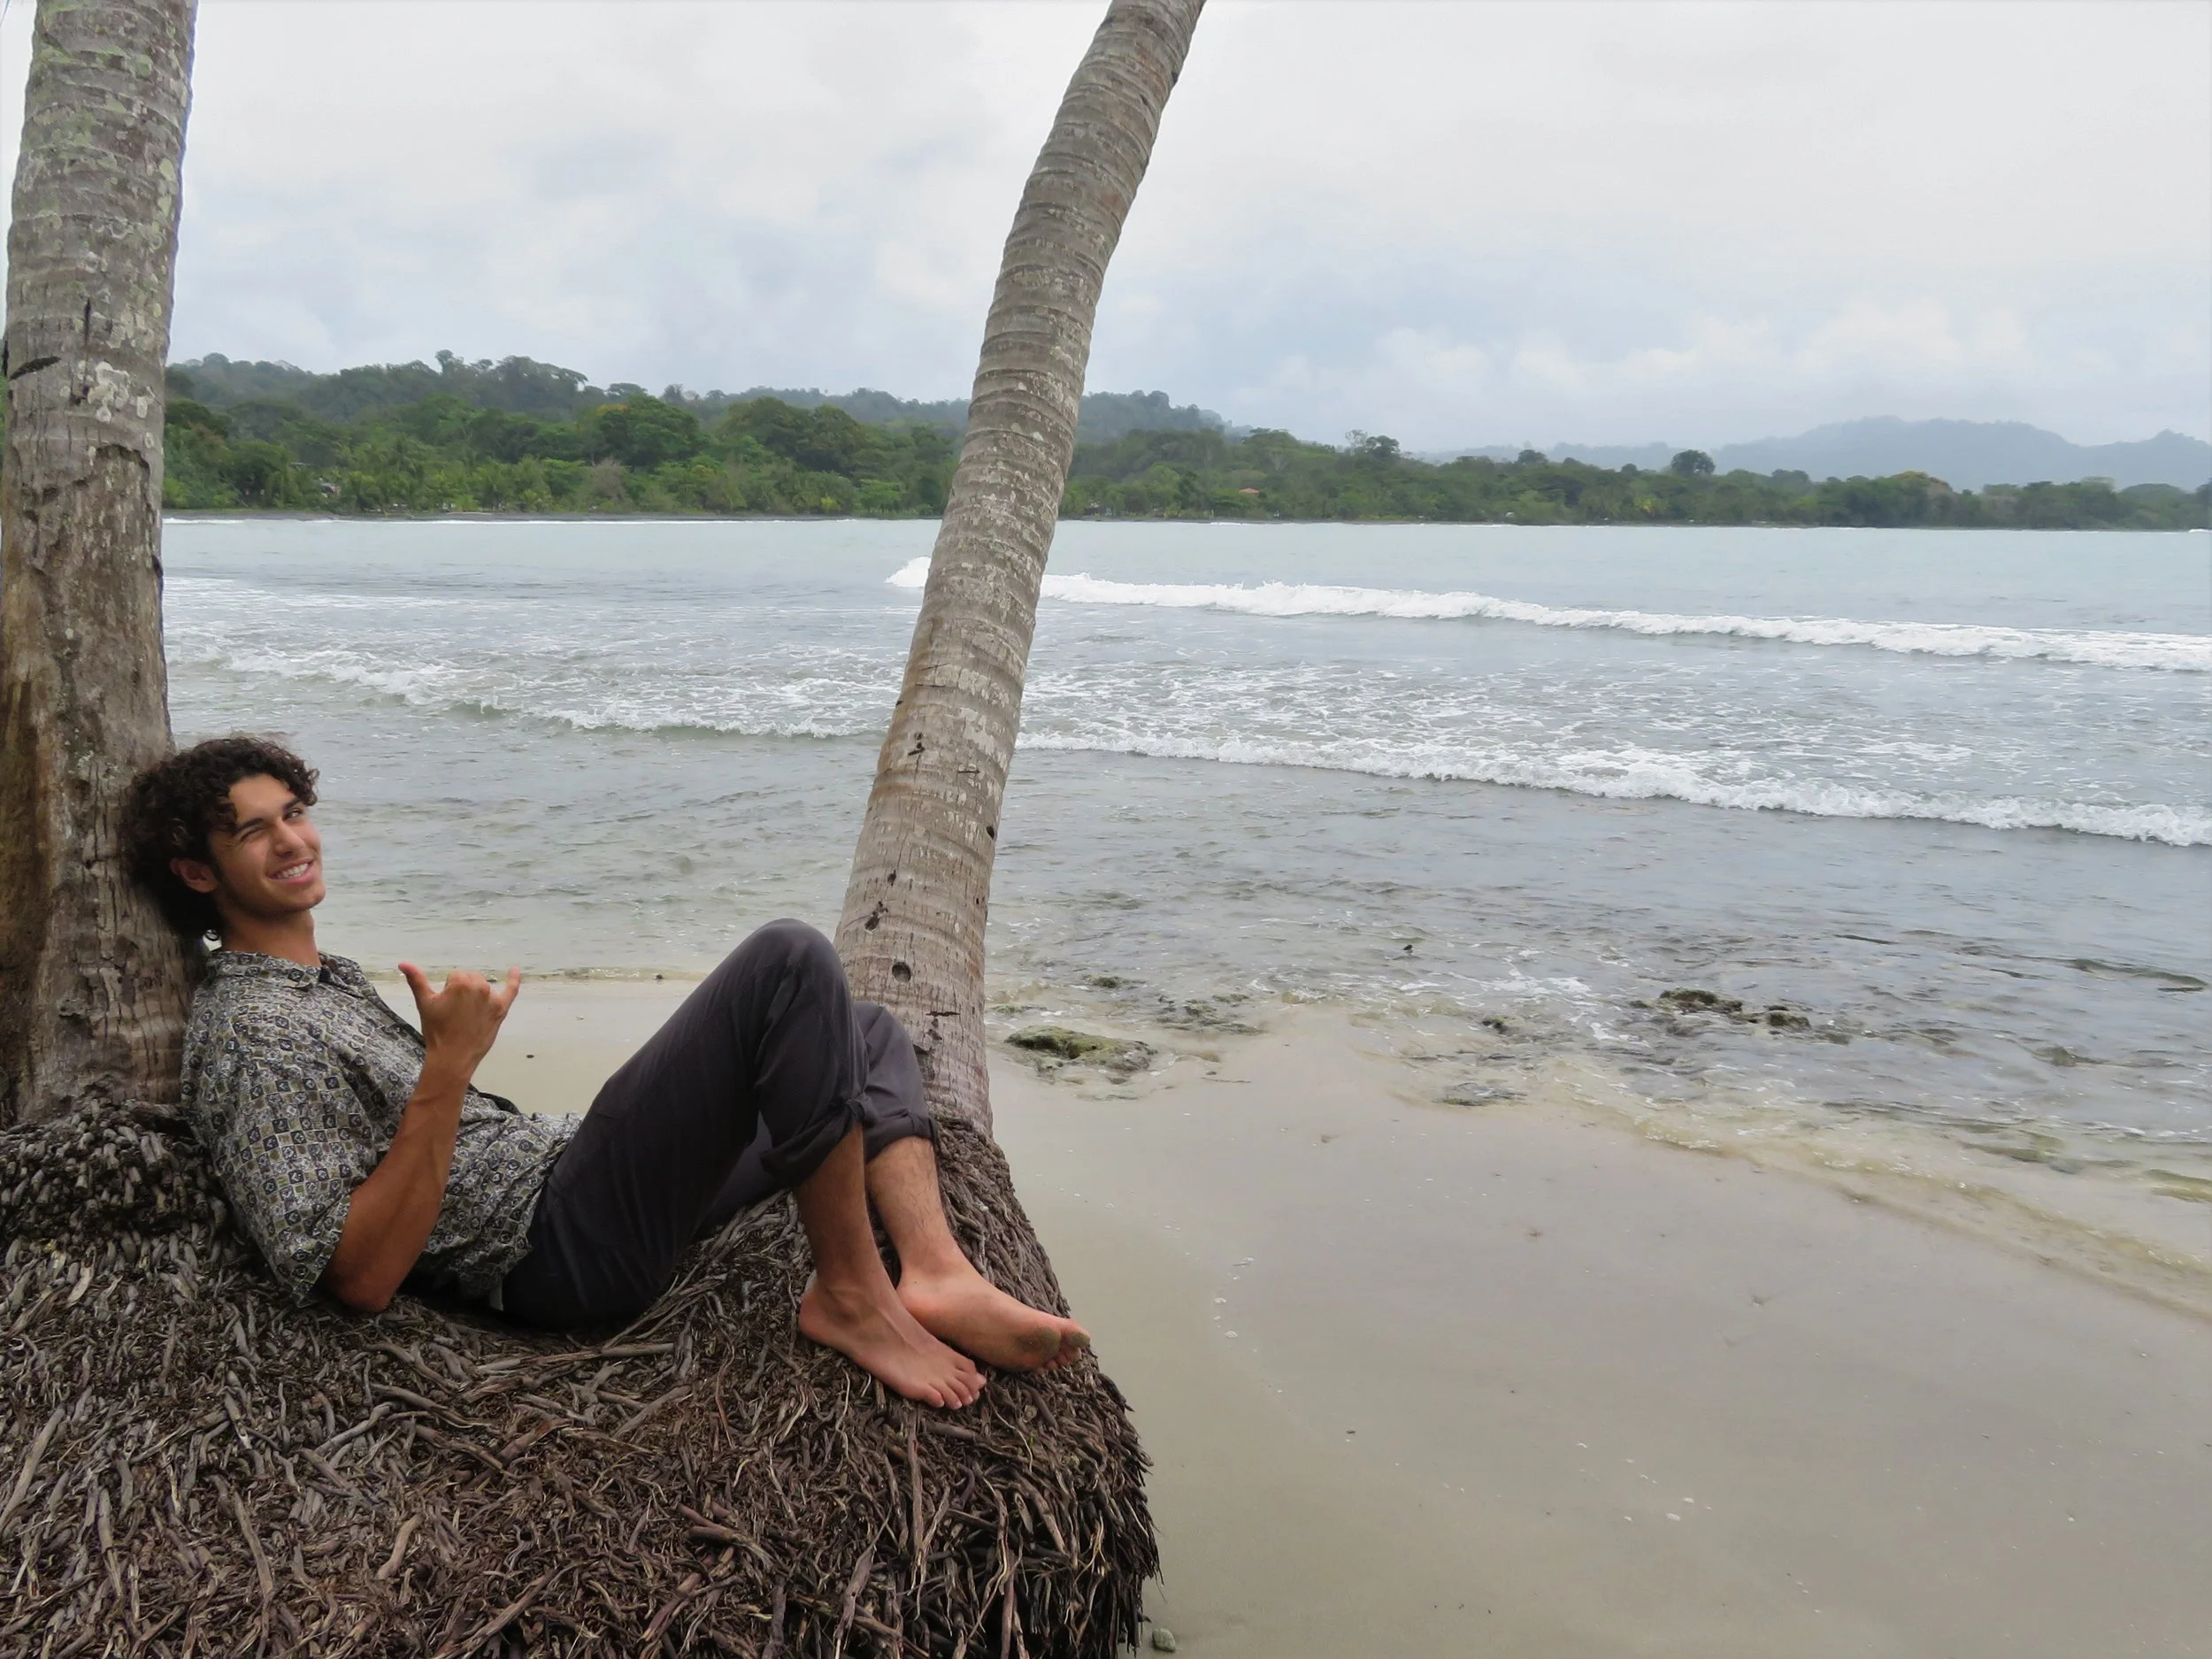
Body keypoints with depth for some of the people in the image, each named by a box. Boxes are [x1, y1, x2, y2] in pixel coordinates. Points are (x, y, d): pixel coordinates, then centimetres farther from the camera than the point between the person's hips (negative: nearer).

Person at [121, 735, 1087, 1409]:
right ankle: (849, 1295, -15)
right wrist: (449, 1069, -23)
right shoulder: (247, 1038, -11)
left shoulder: (334, 980, 21)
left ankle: (935, 1272, -15)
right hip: (559, 1244, -10)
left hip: (562, 1166, 10)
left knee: (867, 1037, 12)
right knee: (789, 962, -22)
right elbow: (361, 1278, -20)